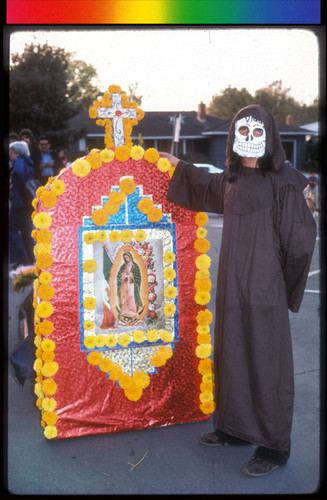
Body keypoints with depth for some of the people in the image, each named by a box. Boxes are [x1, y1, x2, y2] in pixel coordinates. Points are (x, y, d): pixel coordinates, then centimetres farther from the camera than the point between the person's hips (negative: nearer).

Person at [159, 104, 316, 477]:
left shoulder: (282, 181, -11)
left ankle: (275, 445, 13)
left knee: (265, 358, 0)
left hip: (264, 287, -7)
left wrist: (280, 279, -2)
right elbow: (206, 187, 32)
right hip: (233, 283, 7)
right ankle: (237, 427, 31)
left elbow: (300, 236, -10)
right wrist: (178, 165, 42)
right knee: (233, 353, 14)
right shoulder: (233, 179, 9)